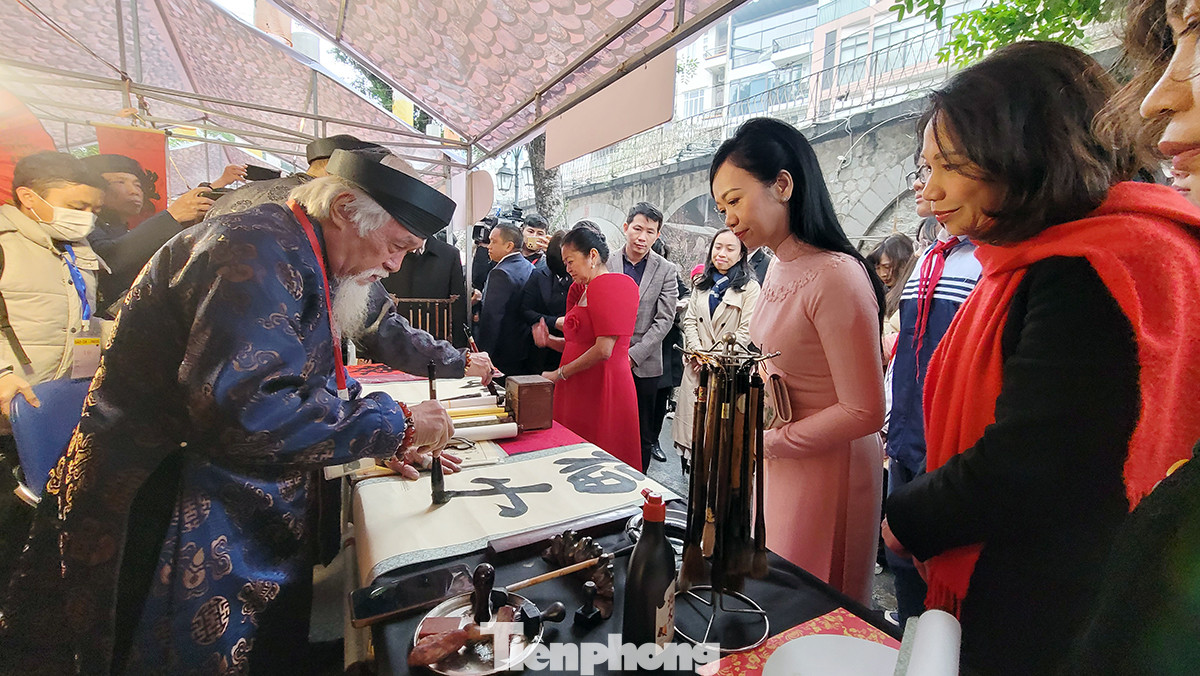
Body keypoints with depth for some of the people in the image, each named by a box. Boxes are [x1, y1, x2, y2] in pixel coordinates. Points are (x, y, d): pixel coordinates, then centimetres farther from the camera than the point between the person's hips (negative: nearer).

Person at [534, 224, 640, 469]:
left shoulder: (607, 285, -11)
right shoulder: (582, 290, 17)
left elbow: (604, 350, -20)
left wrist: (559, 374, -11)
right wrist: (550, 340, 5)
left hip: (602, 389, -8)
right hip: (579, 389, 9)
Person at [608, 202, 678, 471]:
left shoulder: (666, 271, 0)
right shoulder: (606, 263, 2)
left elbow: (664, 320, -4)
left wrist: (633, 355, -11)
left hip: (644, 365, 0)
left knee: (643, 435, 10)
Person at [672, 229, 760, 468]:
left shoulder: (750, 288, -2)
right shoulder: (702, 284, 15)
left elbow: (745, 332, -9)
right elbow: (689, 320, 9)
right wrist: (698, 352, -6)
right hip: (697, 365, 4)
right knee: (692, 419, 6)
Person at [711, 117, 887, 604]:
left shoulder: (836, 276, -23)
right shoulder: (779, 268, 5)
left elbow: (864, 411, -21)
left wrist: (767, 442, -15)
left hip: (828, 469, -8)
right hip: (777, 466, 8)